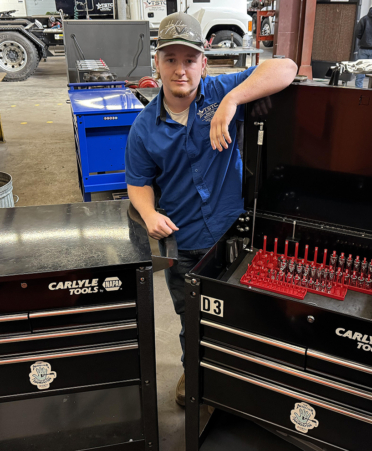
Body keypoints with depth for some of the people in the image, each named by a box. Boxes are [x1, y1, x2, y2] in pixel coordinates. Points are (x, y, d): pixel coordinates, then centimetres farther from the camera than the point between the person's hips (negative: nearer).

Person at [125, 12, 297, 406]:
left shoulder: (221, 92, -10)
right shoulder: (144, 126, -4)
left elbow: (285, 69, -20)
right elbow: (139, 182, 3)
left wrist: (232, 101, -33)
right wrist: (150, 214, -17)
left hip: (232, 233, -1)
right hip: (183, 244, 2)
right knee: (191, 319, 22)